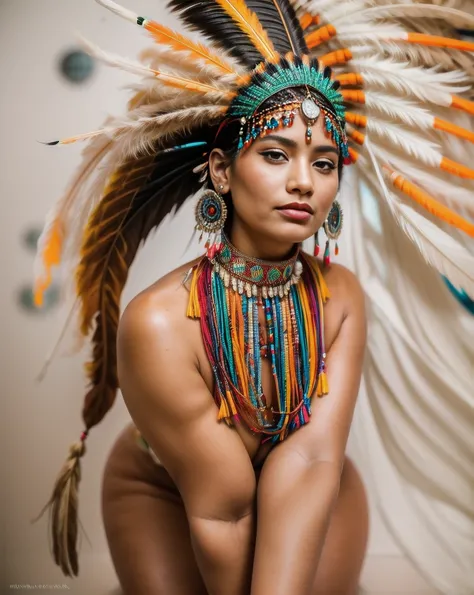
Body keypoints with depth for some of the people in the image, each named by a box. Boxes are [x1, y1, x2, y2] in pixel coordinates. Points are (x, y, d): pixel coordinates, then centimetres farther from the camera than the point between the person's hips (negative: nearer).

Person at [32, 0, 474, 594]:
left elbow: (312, 457, -30)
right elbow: (222, 507, -26)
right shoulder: (159, 323, -34)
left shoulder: (341, 295, -21)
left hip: (315, 501, 3)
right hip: (165, 498, -2)